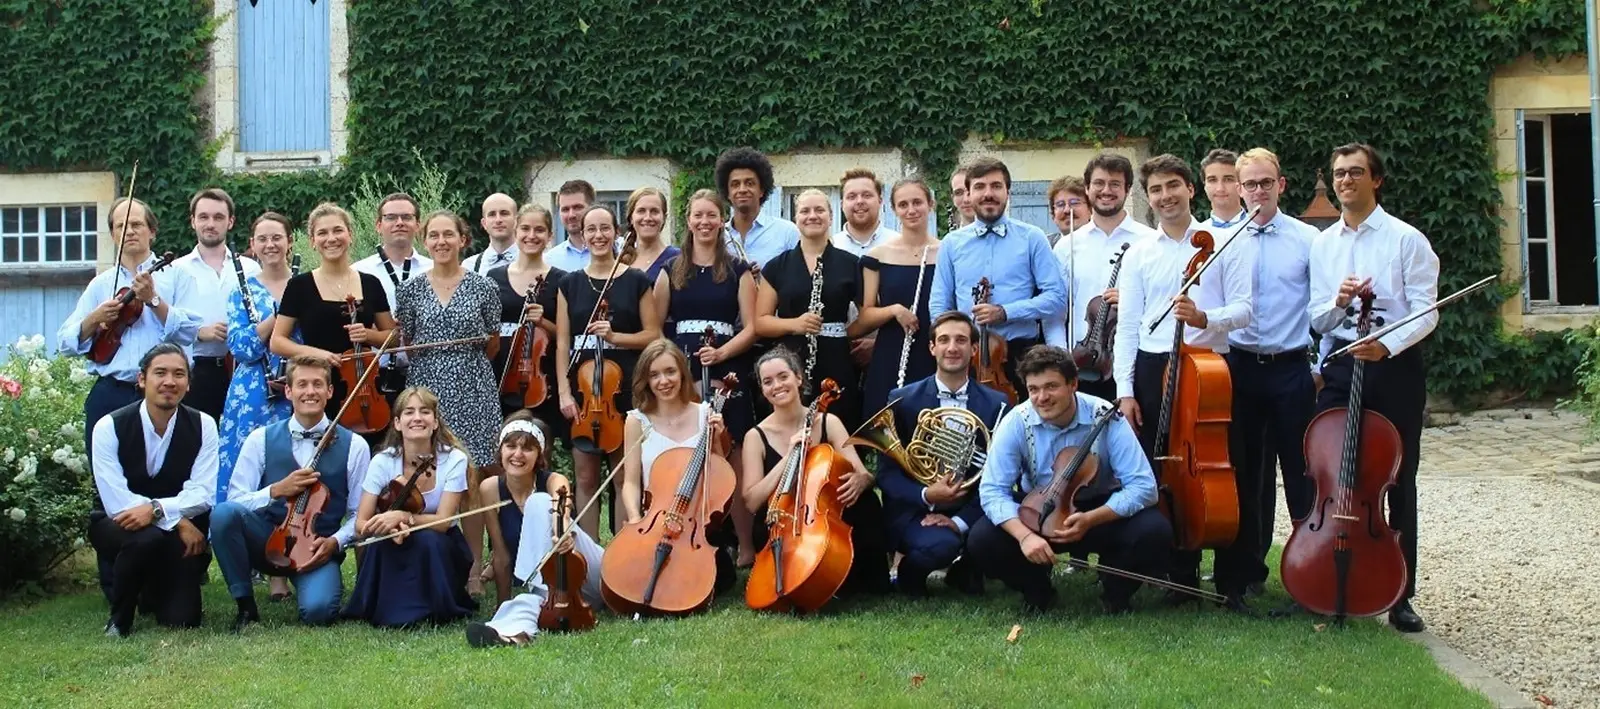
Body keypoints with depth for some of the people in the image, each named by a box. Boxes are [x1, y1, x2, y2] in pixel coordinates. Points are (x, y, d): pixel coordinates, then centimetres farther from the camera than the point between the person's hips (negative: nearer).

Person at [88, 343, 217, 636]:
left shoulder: (203, 426, -8)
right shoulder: (110, 427, -15)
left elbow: (202, 495, -16)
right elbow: (117, 503, -21)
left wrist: (156, 509, -33)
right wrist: (176, 521, -29)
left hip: (181, 526, 2)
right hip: (117, 526, -2)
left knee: (182, 620, -15)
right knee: (147, 538, -38)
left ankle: (155, 591, 24)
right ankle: (120, 616, -8)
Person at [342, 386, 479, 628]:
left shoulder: (454, 459, -17)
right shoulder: (383, 462, -14)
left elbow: (443, 521, -20)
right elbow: (361, 524, -14)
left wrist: (401, 517, -36)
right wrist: (389, 525, -36)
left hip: (439, 547, -1)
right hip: (396, 553, 1)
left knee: (428, 540, -33)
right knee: (384, 542, -32)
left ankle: (433, 610, -13)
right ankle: (390, 610, -12)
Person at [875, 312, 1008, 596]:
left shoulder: (995, 403, 3)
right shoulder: (903, 400, -1)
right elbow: (887, 473, -3)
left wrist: (962, 520, -17)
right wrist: (926, 495, -21)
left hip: (969, 511, 2)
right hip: (914, 511, -2)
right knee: (939, 544, -35)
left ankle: (965, 570, 5)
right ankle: (910, 572, 2)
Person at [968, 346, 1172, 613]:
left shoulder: (1106, 417, -21)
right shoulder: (1016, 423, -19)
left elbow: (1143, 486, -24)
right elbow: (993, 491, -21)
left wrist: (1090, 520, -36)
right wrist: (1024, 534, -38)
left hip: (1101, 513, -1)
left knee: (1155, 530, -29)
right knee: (981, 539, -25)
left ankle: (1116, 589, 3)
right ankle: (1037, 590, 5)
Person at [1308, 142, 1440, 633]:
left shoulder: (1406, 240, -3)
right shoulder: (1322, 245, 10)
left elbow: (1425, 312, -8)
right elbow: (1318, 321, 10)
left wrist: (1388, 345, -24)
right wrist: (1339, 303, -12)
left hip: (1395, 367, -3)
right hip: (1342, 367, 3)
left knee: (1398, 482, 5)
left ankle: (1399, 595, 13)